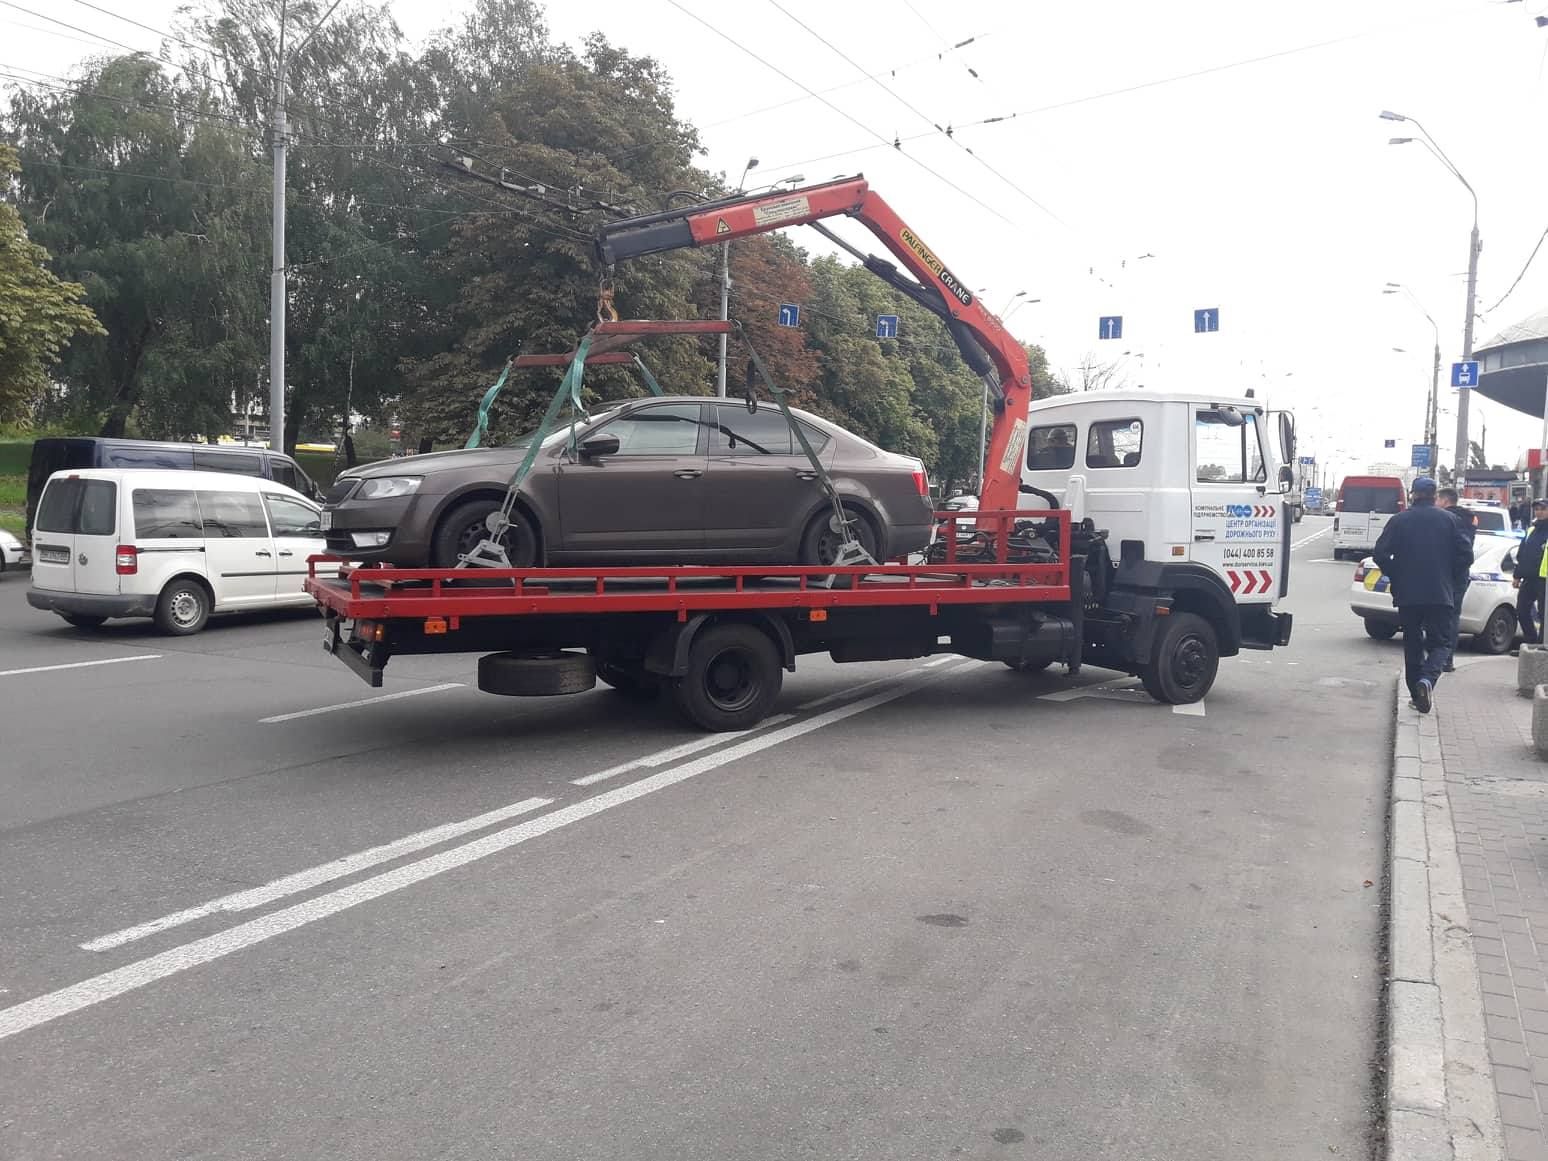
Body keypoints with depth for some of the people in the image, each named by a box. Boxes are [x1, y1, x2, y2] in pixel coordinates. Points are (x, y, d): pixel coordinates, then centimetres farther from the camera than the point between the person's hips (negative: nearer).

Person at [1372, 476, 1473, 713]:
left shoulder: (1399, 520, 0)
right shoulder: (1449, 520, 2)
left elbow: (1381, 553, -6)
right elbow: (1466, 555, -2)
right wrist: (1452, 581, 11)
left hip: (1407, 595, 1)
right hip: (1441, 594, 0)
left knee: (1412, 645, 11)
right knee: (1440, 643, 5)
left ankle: (1417, 695, 12)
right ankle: (1428, 679, -22)